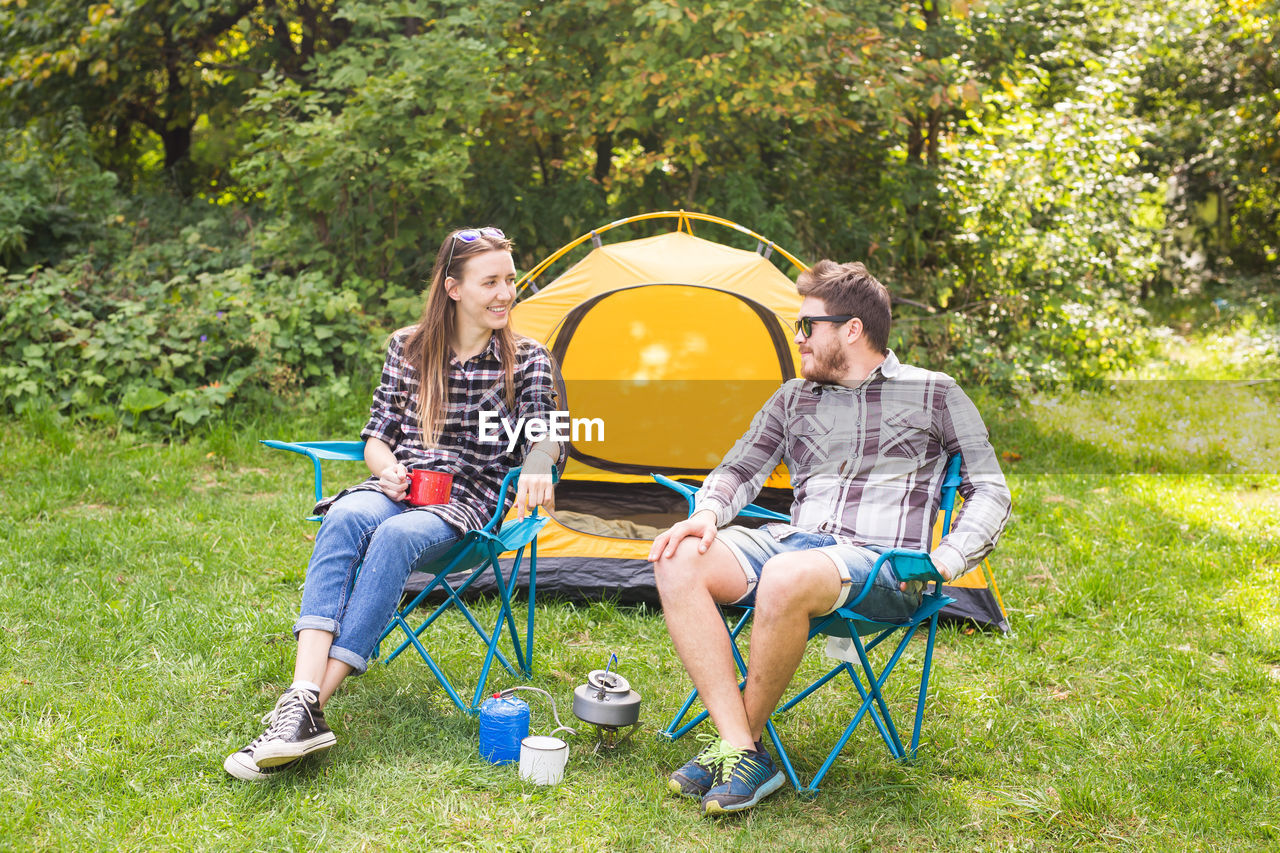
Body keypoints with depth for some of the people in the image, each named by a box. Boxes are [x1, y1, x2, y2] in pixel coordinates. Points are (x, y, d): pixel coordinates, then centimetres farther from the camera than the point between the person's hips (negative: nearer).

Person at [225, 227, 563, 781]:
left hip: (468, 501, -2)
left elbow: (542, 435, -8)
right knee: (346, 518, -34)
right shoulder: (408, 347, 11)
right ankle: (303, 700, -47)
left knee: (397, 536, -37)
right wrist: (390, 471, -11)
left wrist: (536, 471, -32)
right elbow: (376, 436, 12)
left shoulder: (527, 360, 5)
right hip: (400, 488, 2)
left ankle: (303, 710, -42)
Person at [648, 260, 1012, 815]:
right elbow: (739, 470, 21)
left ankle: (741, 742, -18)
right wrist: (707, 514, -2)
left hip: (881, 564, -5)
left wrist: (944, 561, -9)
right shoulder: (794, 398, 22)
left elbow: (989, 491, 8)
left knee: (785, 576, -40)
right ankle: (743, 754, -26)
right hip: (791, 541, 5)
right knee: (677, 560, -23)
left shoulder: (933, 394, 8)